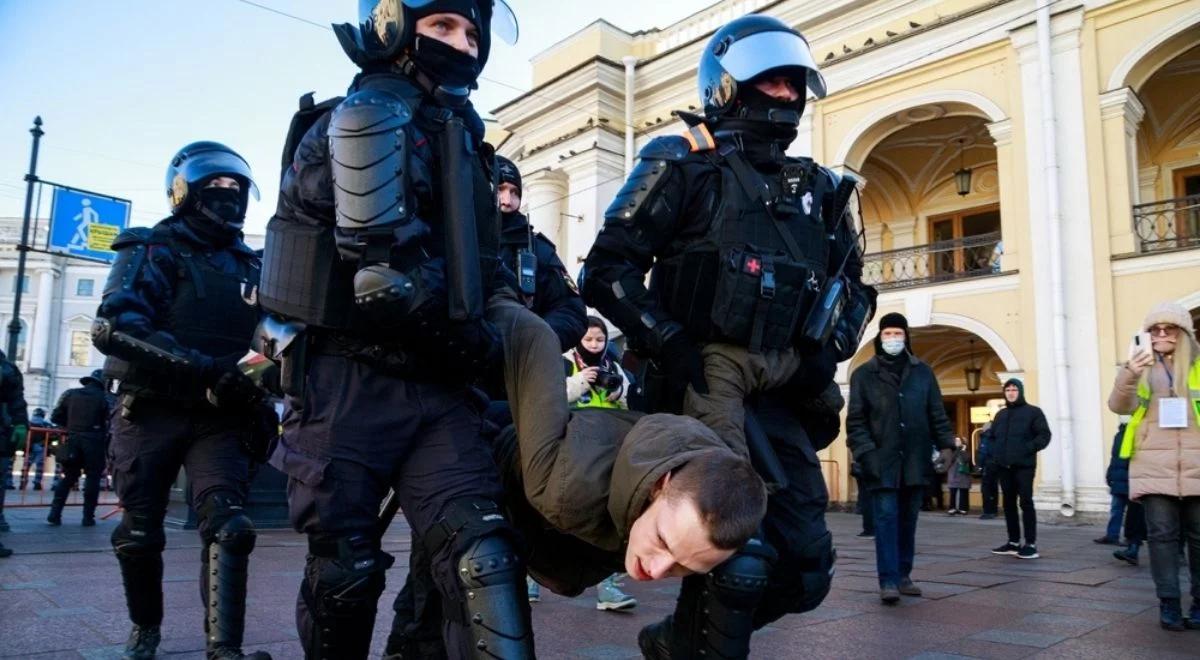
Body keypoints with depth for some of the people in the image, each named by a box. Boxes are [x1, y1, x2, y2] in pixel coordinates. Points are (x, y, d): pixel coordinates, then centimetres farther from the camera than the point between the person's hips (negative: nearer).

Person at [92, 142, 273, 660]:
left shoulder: (251, 267, 14)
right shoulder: (152, 250, -1)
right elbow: (115, 326, -18)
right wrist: (204, 368, -29)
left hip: (220, 418, 3)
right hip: (150, 413, -2)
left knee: (227, 525, -15)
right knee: (139, 534, 9)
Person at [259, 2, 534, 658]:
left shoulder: (461, 136, 21)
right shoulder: (361, 116, -5)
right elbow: (386, 268, -17)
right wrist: (477, 340, -8)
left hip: (438, 386, 6)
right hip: (349, 382, -6)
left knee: (483, 555, -9)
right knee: (345, 569, 7)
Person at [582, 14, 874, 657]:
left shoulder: (818, 189, 21)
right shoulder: (685, 165, 4)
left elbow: (855, 287, 29)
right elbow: (607, 268, -2)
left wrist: (828, 349, 10)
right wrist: (665, 340, -13)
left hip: (781, 386, 6)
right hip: (707, 367, -6)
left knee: (805, 566, 6)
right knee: (740, 549, -20)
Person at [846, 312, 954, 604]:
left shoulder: (922, 372, 12)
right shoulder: (863, 374, 4)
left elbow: (937, 413, 12)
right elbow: (855, 419, -1)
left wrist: (944, 444, 1)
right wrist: (866, 451, -11)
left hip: (915, 460, 3)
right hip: (883, 460, -3)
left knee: (908, 520, 9)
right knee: (887, 518, -7)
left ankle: (903, 575, 20)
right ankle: (888, 580, -5)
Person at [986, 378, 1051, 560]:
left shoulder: (1033, 412, 3)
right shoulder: (1001, 414, 19)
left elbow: (1044, 435, -4)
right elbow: (992, 436, 24)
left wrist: (1029, 449, -16)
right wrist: (994, 453, 8)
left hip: (1024, 466, -6)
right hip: (1004, 467, 6)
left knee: (1026, 502, -9)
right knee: (1009, 504, 8)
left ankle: (1031, 544, -7)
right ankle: (1014, 542, 15)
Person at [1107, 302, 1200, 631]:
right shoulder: (1140, 366, 9)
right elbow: (1120, 406, -3)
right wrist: (1128, 375, -22)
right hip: (1154, 465, 0)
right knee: (1162, 534, -1)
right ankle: (1169, 604, 3)